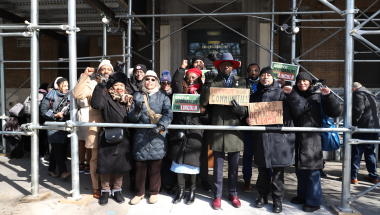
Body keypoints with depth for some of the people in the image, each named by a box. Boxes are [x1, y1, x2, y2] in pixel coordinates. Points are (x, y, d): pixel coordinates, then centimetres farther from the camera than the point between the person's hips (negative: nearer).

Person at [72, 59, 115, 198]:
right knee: (96, 158, 3)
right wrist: (84, 76, -16)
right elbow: (77, 94, -13)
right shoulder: (92, 84, 4)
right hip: (96, 128, -3)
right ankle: (97, 187, 16)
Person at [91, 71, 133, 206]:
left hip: (123, 139, 4)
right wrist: (100, 87, -28)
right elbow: (96, 104, -24)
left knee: (120, 165, 12)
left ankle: (117, 190, 29)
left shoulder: (128, 100, 9)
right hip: (107, 138, -3)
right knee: (105, 165, 6)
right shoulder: (106, 98, -3)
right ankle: (105, 191, 25)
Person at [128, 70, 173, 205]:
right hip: (141, 136, 2)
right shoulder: (137, 96, 12)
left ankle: (154, 192, 23)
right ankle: (140, 192, 24)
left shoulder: (163, 96, 7)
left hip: (157, 136, -1)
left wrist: (160, 126, -22)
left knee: (155, 166, 5)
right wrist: (137, 111, -16)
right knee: (139, 165, 6)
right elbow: (131, 118, 6)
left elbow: (168, 114, -6)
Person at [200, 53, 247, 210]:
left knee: (234, 165, 13)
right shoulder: (213, 81, 4)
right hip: (218, 127, -1)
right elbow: (203, 103, -6)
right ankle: (217, 196, 21)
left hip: (235, 127, 2)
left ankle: (233, 194, 29)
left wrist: (241, 110, -16)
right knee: (218, 165, 7)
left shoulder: (241, 82, 9)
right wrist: (207, 85, -17)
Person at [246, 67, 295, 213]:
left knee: (278, 169, 3)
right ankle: (262, 195, 24)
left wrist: (289, 134, -10)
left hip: (278, 135, -3)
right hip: (260, 136, 3)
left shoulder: (280, 93, 5)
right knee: (262, 168, 10)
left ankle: (277, 198, 16)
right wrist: (248, 120, -4)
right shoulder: (254, 96, 16)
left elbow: (287, 113, -2)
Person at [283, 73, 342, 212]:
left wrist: (328, 96, -20)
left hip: (313, 138, -5)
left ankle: (313, 201, 12)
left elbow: (336, 112, -7)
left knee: (312, 169, -1)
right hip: (298, 137, 5)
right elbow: (295, 111, -6)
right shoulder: (295, 96, 11)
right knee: (300, 168, 13)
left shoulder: (318, 95, -2)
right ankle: (302, 196, 28)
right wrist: (290, 93, -17)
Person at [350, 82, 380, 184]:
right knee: (370, 152, 17)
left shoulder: (358, 94, -8)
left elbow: (358, 110, -20)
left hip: (363, 127, -8)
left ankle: (353, 176, -1)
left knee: (356, 152, -3)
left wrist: (353, 122, -10)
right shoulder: (371, 94, 20)